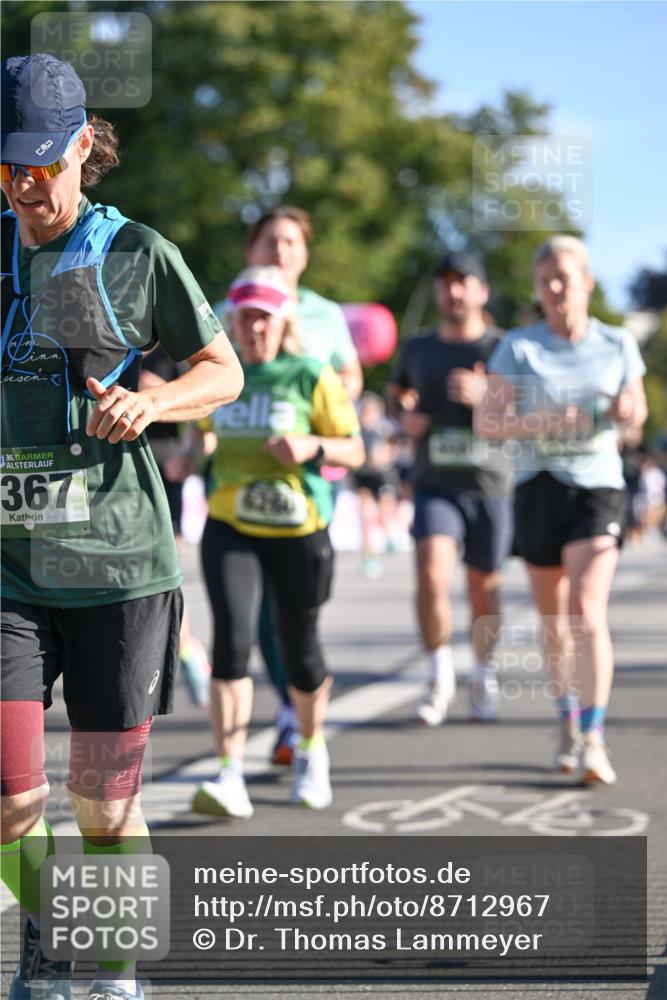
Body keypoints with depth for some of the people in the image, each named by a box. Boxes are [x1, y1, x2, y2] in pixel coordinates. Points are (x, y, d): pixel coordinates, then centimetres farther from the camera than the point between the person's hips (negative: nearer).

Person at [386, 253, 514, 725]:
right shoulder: (417, 349, 9)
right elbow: (397, 391, 29)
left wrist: (485, 396, -21)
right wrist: (404, 416, 6)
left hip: (491, 485, -1)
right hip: (435, 485, 1)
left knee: (483, 586, 7)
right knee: (431, 575, -16)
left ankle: (484, 678, 28)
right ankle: (440, 674, 2)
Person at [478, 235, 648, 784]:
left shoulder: (618, 344, 3)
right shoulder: (518, 347, 0)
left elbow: (636, 414, 15)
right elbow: (486, 422, -3)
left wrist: (629, 412, -9)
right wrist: (540, 423, -20)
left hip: (599, 488, -1)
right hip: (539, 490, 1)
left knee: (587, 611, -17)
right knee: (554, 620, 12)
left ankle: (594, 739, -16)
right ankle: (569, 721, 33)